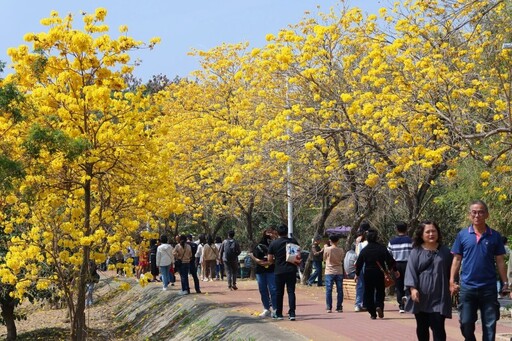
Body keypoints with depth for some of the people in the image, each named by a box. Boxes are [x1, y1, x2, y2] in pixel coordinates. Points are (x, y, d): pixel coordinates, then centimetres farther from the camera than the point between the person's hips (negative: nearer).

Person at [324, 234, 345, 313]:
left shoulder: (327, 249, -10)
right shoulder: (341, 250, -2)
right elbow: (342, 259, 8)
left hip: (329, 272, -2)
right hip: (339, 272, 2)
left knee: (329, 291, 2)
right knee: (339, 291, 6)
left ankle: (329, 308, -1)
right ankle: (339, 307, 6)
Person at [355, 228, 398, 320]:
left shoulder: (364, 250, 0)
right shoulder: (382, 248, -3)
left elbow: (359, 263, 3)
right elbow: (390, 260, -3)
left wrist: (357, 274, 15)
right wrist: (395, 270, 7)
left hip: (368, 273, 0)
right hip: (380, 273, 0)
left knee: (369, 293, 7)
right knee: (380, 292, 10)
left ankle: (372, 313, 4)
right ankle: (379, 306, -17)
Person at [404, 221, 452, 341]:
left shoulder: (445, 252, 9)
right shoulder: (416, 252, 4)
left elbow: (451, 271, 12)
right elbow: (411, 271, -3)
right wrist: (413, 288, -16)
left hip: (438, 297, -1)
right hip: (421, 297, 1)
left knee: (438, 328, -9)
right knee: (422, 327, 11)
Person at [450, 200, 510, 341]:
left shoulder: (495, 236, 2)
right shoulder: (462, 235, 2)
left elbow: (500, 261, 5)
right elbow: (457, 260, 4)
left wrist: (505, 283, 1)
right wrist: (452, 281, -2)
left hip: (489, 287, 0)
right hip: (467, 287, 0)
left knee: (490, 325, 4)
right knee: (466, 323, 5)